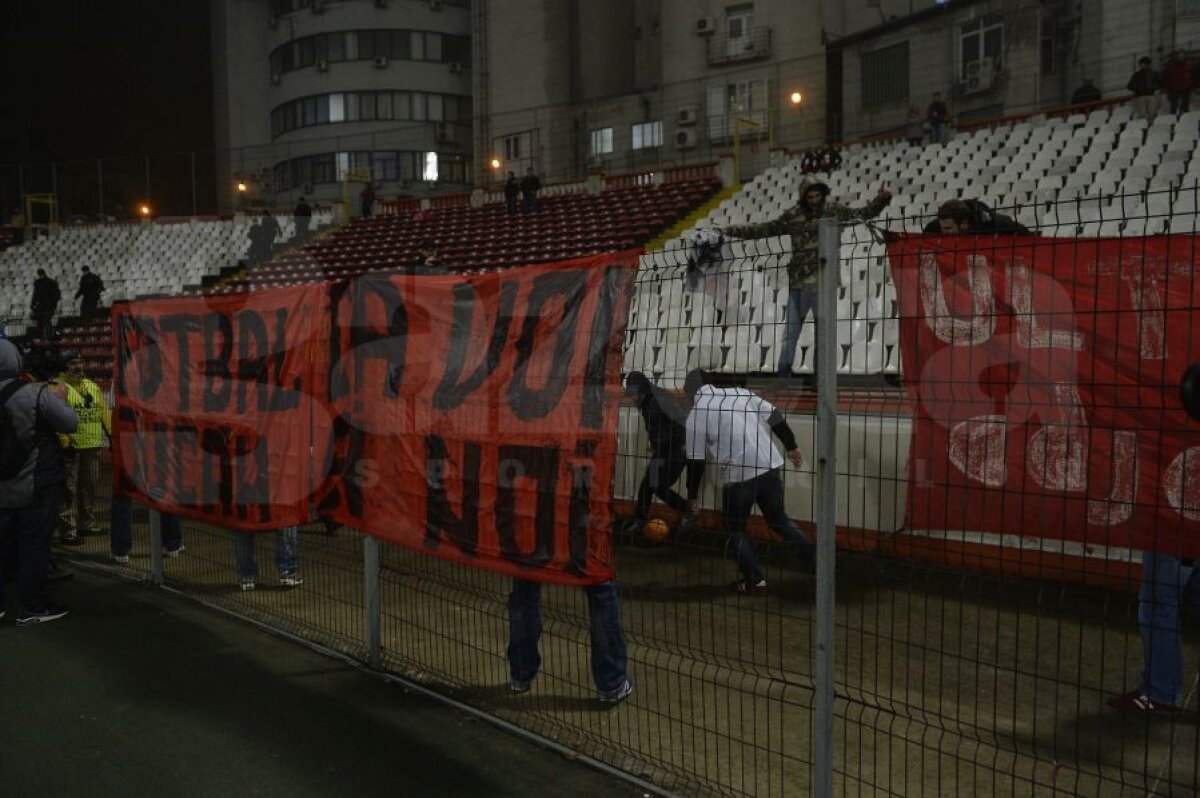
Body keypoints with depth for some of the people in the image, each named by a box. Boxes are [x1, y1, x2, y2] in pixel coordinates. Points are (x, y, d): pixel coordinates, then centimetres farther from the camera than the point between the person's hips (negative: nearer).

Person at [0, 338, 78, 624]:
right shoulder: (37, 394, -19)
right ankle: (32, 608, 12)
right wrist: (59, 397, 6)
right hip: (35, 486, -5)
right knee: (33, 546, 5)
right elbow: (70, 424, -11)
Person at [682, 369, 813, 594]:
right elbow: (775, 417, 7)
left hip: (738, 476, -5)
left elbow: (696, 461, -1)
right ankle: (813, 559, 17)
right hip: (770, 466, 5)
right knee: (778, 518, 24)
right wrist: (792, 447, 16)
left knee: (735, 529, 15)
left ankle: (755, 580, 8)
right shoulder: (740, 393, 10)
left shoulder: (696, 416, -2)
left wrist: (692, 496, 9)